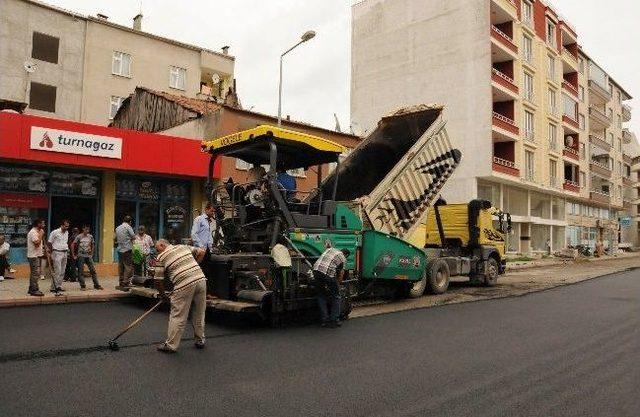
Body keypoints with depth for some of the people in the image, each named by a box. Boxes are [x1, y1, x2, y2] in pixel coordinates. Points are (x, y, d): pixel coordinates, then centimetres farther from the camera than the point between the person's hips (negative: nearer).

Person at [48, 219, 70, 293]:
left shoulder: (67, 232, 12)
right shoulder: (55, 232, -8)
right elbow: (49, 243, -2)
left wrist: (67, 251, 13)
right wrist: (51, 253, -1)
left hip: (64, 253, 7)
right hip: (57, 253, -7)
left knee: (62, 271, 9)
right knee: (57, 271, -10)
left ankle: (59, 286, 16)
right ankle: (53, 287, -4)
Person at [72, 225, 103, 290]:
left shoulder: (90, 237, 5)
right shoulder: (79, 237, -5)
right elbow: (72, 245, -3)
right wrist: (74, 255, -3)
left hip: (88, 256, 3)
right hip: (81, 256, -3)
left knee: (93, 270, 2)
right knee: (80, 271, 0)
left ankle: (96, 285, 6)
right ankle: (83, 286, 8)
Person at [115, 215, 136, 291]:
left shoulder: (117, 228, 12)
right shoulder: (128, 227, -7)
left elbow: (115, 239, 20)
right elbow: (133, 237, -11)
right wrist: (131, 239, 9)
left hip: (120, 250, 7)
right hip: (127, 250, -7)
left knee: (121, 267, 11)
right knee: (128, 267, -5)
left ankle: (121, 284, 14)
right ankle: (126, 284, -9)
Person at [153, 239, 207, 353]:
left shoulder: (161, 257, 8)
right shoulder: (183, 247, 21)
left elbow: (158, 280, 8)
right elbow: (201, 251, 19)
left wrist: (163, 295, 22)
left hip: (185, 285, -5)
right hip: (201, 279, 5)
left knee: (178, 317, 4)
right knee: (199, 314, 17)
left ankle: (171, 345, 12)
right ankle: (200, 341, 28)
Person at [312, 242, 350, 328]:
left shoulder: (330, 249, 26)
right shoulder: (343, 258, 15)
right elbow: (341, 275, 13)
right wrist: (337, 285, 24)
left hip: (316, 270, 5)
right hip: (328, 273, -5)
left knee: (321, 296, 19)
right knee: (336, 297, 13)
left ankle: (325, 320, 19)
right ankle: (334, 321, 14)